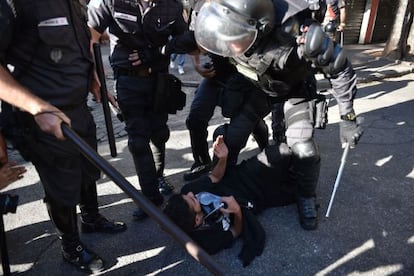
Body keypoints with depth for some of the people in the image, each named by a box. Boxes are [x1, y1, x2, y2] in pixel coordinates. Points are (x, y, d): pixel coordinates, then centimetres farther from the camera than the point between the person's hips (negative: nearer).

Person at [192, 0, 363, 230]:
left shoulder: (299, 34, -42)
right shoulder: (237, 22, -31)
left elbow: (340, 68, -25)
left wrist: (348, 118, -20)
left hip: (295, 89, -3)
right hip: (257, 85, 4)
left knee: (304, 150, -14)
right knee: (231, 136, -2)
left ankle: (307, 197, 16)